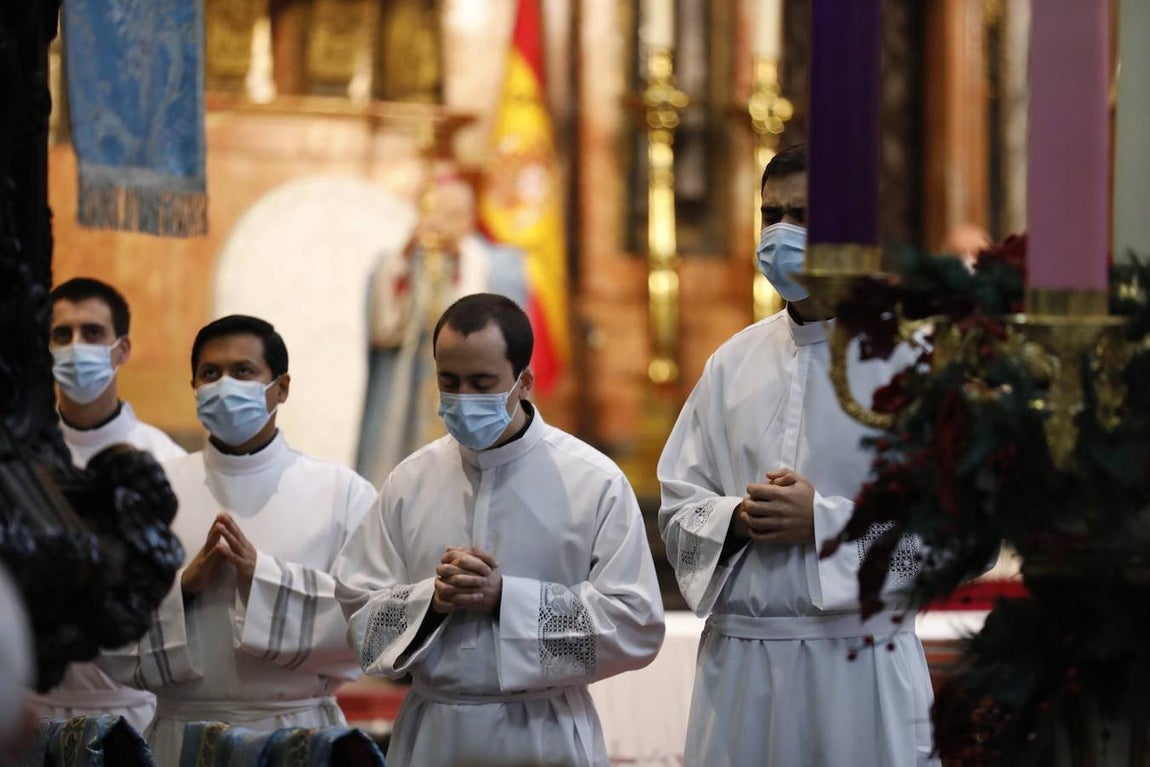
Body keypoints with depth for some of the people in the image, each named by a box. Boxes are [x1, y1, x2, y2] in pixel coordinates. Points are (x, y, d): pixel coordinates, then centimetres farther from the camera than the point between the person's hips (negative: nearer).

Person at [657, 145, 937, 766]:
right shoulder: (734, 362, 13)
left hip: (859, 664, -4)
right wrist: (733, 520, -7)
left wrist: (823, 520, -15)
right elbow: (676, 508, 14)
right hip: (737, 662, 4)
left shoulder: (909, 361, -2)